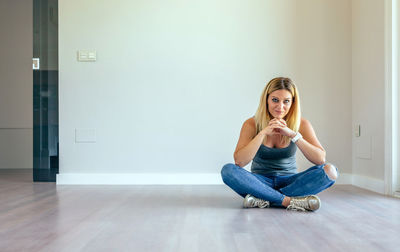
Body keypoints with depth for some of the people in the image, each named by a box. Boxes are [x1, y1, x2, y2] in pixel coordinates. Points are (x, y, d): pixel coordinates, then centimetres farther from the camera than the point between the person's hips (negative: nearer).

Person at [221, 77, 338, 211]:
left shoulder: (301, 124, -5)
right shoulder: (252, 124, -7)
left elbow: (320, 159, -16)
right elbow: (239, 162, -19)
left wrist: (293, 134, -26)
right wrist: (263, 133, -26)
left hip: (289, 182, 1)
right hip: (261, 182, -1)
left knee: (330, 171, -24)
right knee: (228, 170, -28)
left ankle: (263, 199, -26)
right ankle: (289, 201, -30)